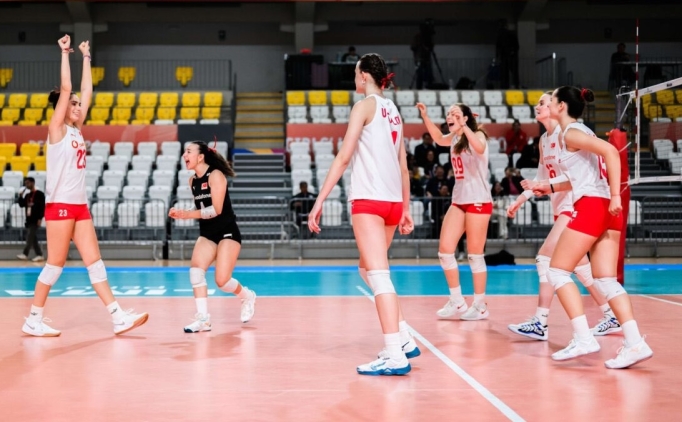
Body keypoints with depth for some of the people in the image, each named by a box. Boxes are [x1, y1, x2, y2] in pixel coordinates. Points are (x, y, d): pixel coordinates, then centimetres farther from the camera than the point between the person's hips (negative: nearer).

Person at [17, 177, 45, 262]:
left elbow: (43, 207, -11)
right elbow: (22, 205, 13)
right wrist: (21, 196, -2)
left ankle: (25, 254, -7)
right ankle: (39, 255, 9)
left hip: (35, 220, -8)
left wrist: (40, 218, -17)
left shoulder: (39, 194, -7)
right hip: (29, 219, 8)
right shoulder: (27, 195, 15)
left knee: (30, 237, -9)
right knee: (33, 238, 6)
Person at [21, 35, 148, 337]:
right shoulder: (57, 129, -5)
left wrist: (86, 58, 20)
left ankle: (118, 317, 0)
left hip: (80, 205, 8)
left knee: (95, 262, 3)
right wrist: (65, 53, -10)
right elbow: (65, 89, -13)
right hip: (60, 205, -8)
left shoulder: (76, 130, 14)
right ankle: (34, 320, 9)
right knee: (56, 264, -3)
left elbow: (87, 91, 16)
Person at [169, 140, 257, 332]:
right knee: (195, 271, -17)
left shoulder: (215, 176, -15)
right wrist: (181, 213, -1)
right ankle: (203, 319, -13)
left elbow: (216, 210, -21)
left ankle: (248, 297, 22)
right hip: (207, 234, 6)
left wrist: (187, 214, -25)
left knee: (222, 281, -11)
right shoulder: (192, 180, 6)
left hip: (227, 233, -6)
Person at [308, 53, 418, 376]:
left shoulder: (365, 105, -3)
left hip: (369, 200, -8)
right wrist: (406, 209, 23)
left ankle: (395, 357, -14)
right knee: (369, 270, 19)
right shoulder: (393, 110, 18)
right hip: (393, 201, 8)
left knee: (378, 275, -10)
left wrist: (319, 200, -11)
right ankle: (404, 340, 17)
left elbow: (344, 157, -10)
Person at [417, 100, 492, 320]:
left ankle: (480, 306, 9)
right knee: (445, 250, 0)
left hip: (478, 201, -7)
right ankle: (457, 303, 10)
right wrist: (425, 116, 9)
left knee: (475, 255, -3)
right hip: (458, 201, 7)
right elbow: (439, 138, 22)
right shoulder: (454, 138, 10)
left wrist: (464, 126, -37)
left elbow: (480, 148, -30)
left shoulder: (477, 135, -11)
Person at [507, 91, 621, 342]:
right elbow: (541, 177, 22)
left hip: (574, 206, -9)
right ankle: (612, 317, 22)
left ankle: (541, 323, -12)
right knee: (579, 265, 12)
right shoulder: (543, 139, 13)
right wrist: (519, 200, 21)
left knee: (546, 258, -14)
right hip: (561, 208, 9)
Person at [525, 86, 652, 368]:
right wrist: (551, 187, 27)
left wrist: (616, 196, -23)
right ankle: (635, 343, -4)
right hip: (604, 209, 9)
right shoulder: (581, 132, 21)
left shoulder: (570, 133, -6)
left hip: (591, 206, -9)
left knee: (557, 272, -1)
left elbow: (610, 152, -19)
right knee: (606, 281, 5)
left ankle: (583, 338, -7)